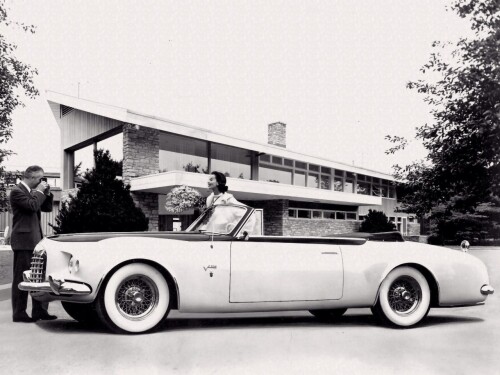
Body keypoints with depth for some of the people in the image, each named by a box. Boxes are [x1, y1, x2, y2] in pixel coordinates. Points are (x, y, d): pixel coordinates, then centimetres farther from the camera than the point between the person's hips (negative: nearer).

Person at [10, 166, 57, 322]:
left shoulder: (32, 192, 17)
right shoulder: (17, 191, -9)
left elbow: (47, 208, 17)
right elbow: (32, 206, -23)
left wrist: (47, 193, 5)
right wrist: (39, 191, -10)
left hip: (35, 239, 9)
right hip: (23, 240, -9)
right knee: (22, 277, -2)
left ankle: (39, 310, 15)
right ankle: (19, 313, 5)